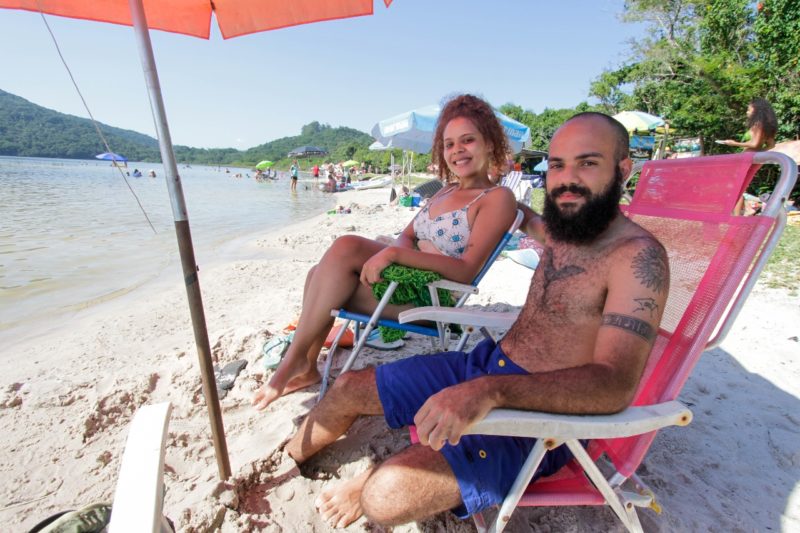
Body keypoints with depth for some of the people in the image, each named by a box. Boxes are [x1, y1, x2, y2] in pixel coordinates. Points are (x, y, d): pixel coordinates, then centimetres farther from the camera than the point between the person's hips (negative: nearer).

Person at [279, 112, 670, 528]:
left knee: (386, 495, -28)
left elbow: (616, 385, -29)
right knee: (348, 388, 6)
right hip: (486, 362, 8)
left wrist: (490, 391, -41)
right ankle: (284, 461, 36)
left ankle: (366, 485, 12)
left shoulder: (637, 255, -18)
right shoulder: (562, 229, 6)